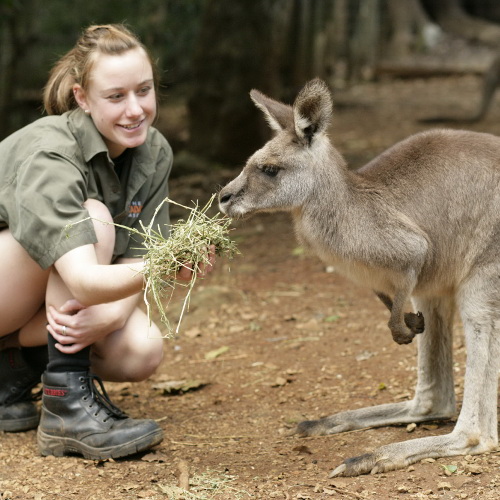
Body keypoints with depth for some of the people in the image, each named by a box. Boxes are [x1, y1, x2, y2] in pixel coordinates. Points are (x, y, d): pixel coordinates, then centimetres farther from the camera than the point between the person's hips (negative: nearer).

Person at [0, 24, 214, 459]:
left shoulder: (153, 151, -10)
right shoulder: (48, 154, -32)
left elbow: (136, 258, -11)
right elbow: (84, 281, -44)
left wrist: (107, 316, -32)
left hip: (56, 302, 6)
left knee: (143, 351, -21)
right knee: (95, 220, -31)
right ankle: (67, 407, -27)